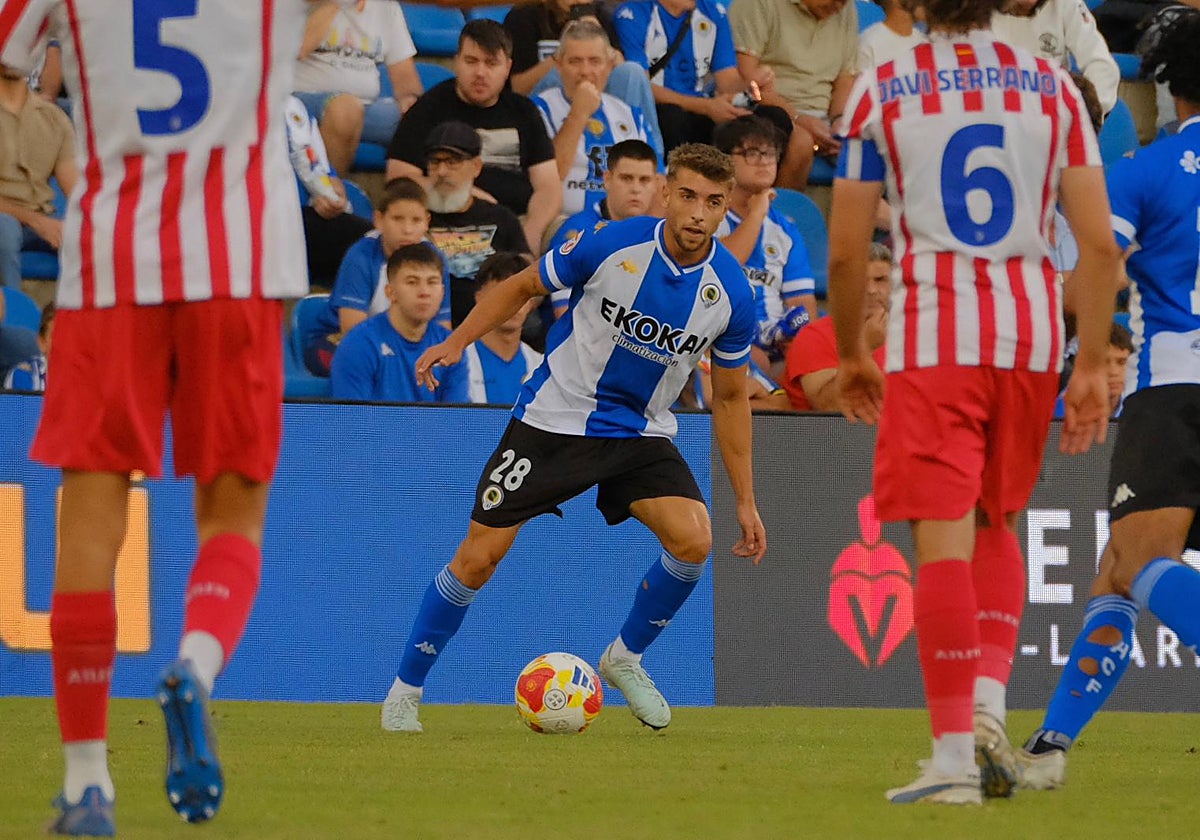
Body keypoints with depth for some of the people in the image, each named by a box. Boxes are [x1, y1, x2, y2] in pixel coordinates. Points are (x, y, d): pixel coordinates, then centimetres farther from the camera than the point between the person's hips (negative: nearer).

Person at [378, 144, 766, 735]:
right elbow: (523, 286, 0)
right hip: (553, 419, -2)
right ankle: (404, 691, 12)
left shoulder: (731, 294, -10)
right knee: (479, 556, -5)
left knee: (693, 539, -21)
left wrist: (745, 501, 5)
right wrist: (456, 342, -11)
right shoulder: (612, 245, -18)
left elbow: (730, 398, 4)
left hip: (641, 433, 2)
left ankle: (625, 658, 5)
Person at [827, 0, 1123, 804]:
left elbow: (845, 253, 1)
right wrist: (1093, 366, 8)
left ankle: (955, 753, -7)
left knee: (943, 539, -3)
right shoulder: (1054, 87, 6)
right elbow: (1101, 243, 2)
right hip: (1031, 334, 3)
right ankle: (990, 703, 4)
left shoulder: (881, 90, 1)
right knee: (998, 524, 21)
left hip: (932, 334, -3)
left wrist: (851, 354, 15)